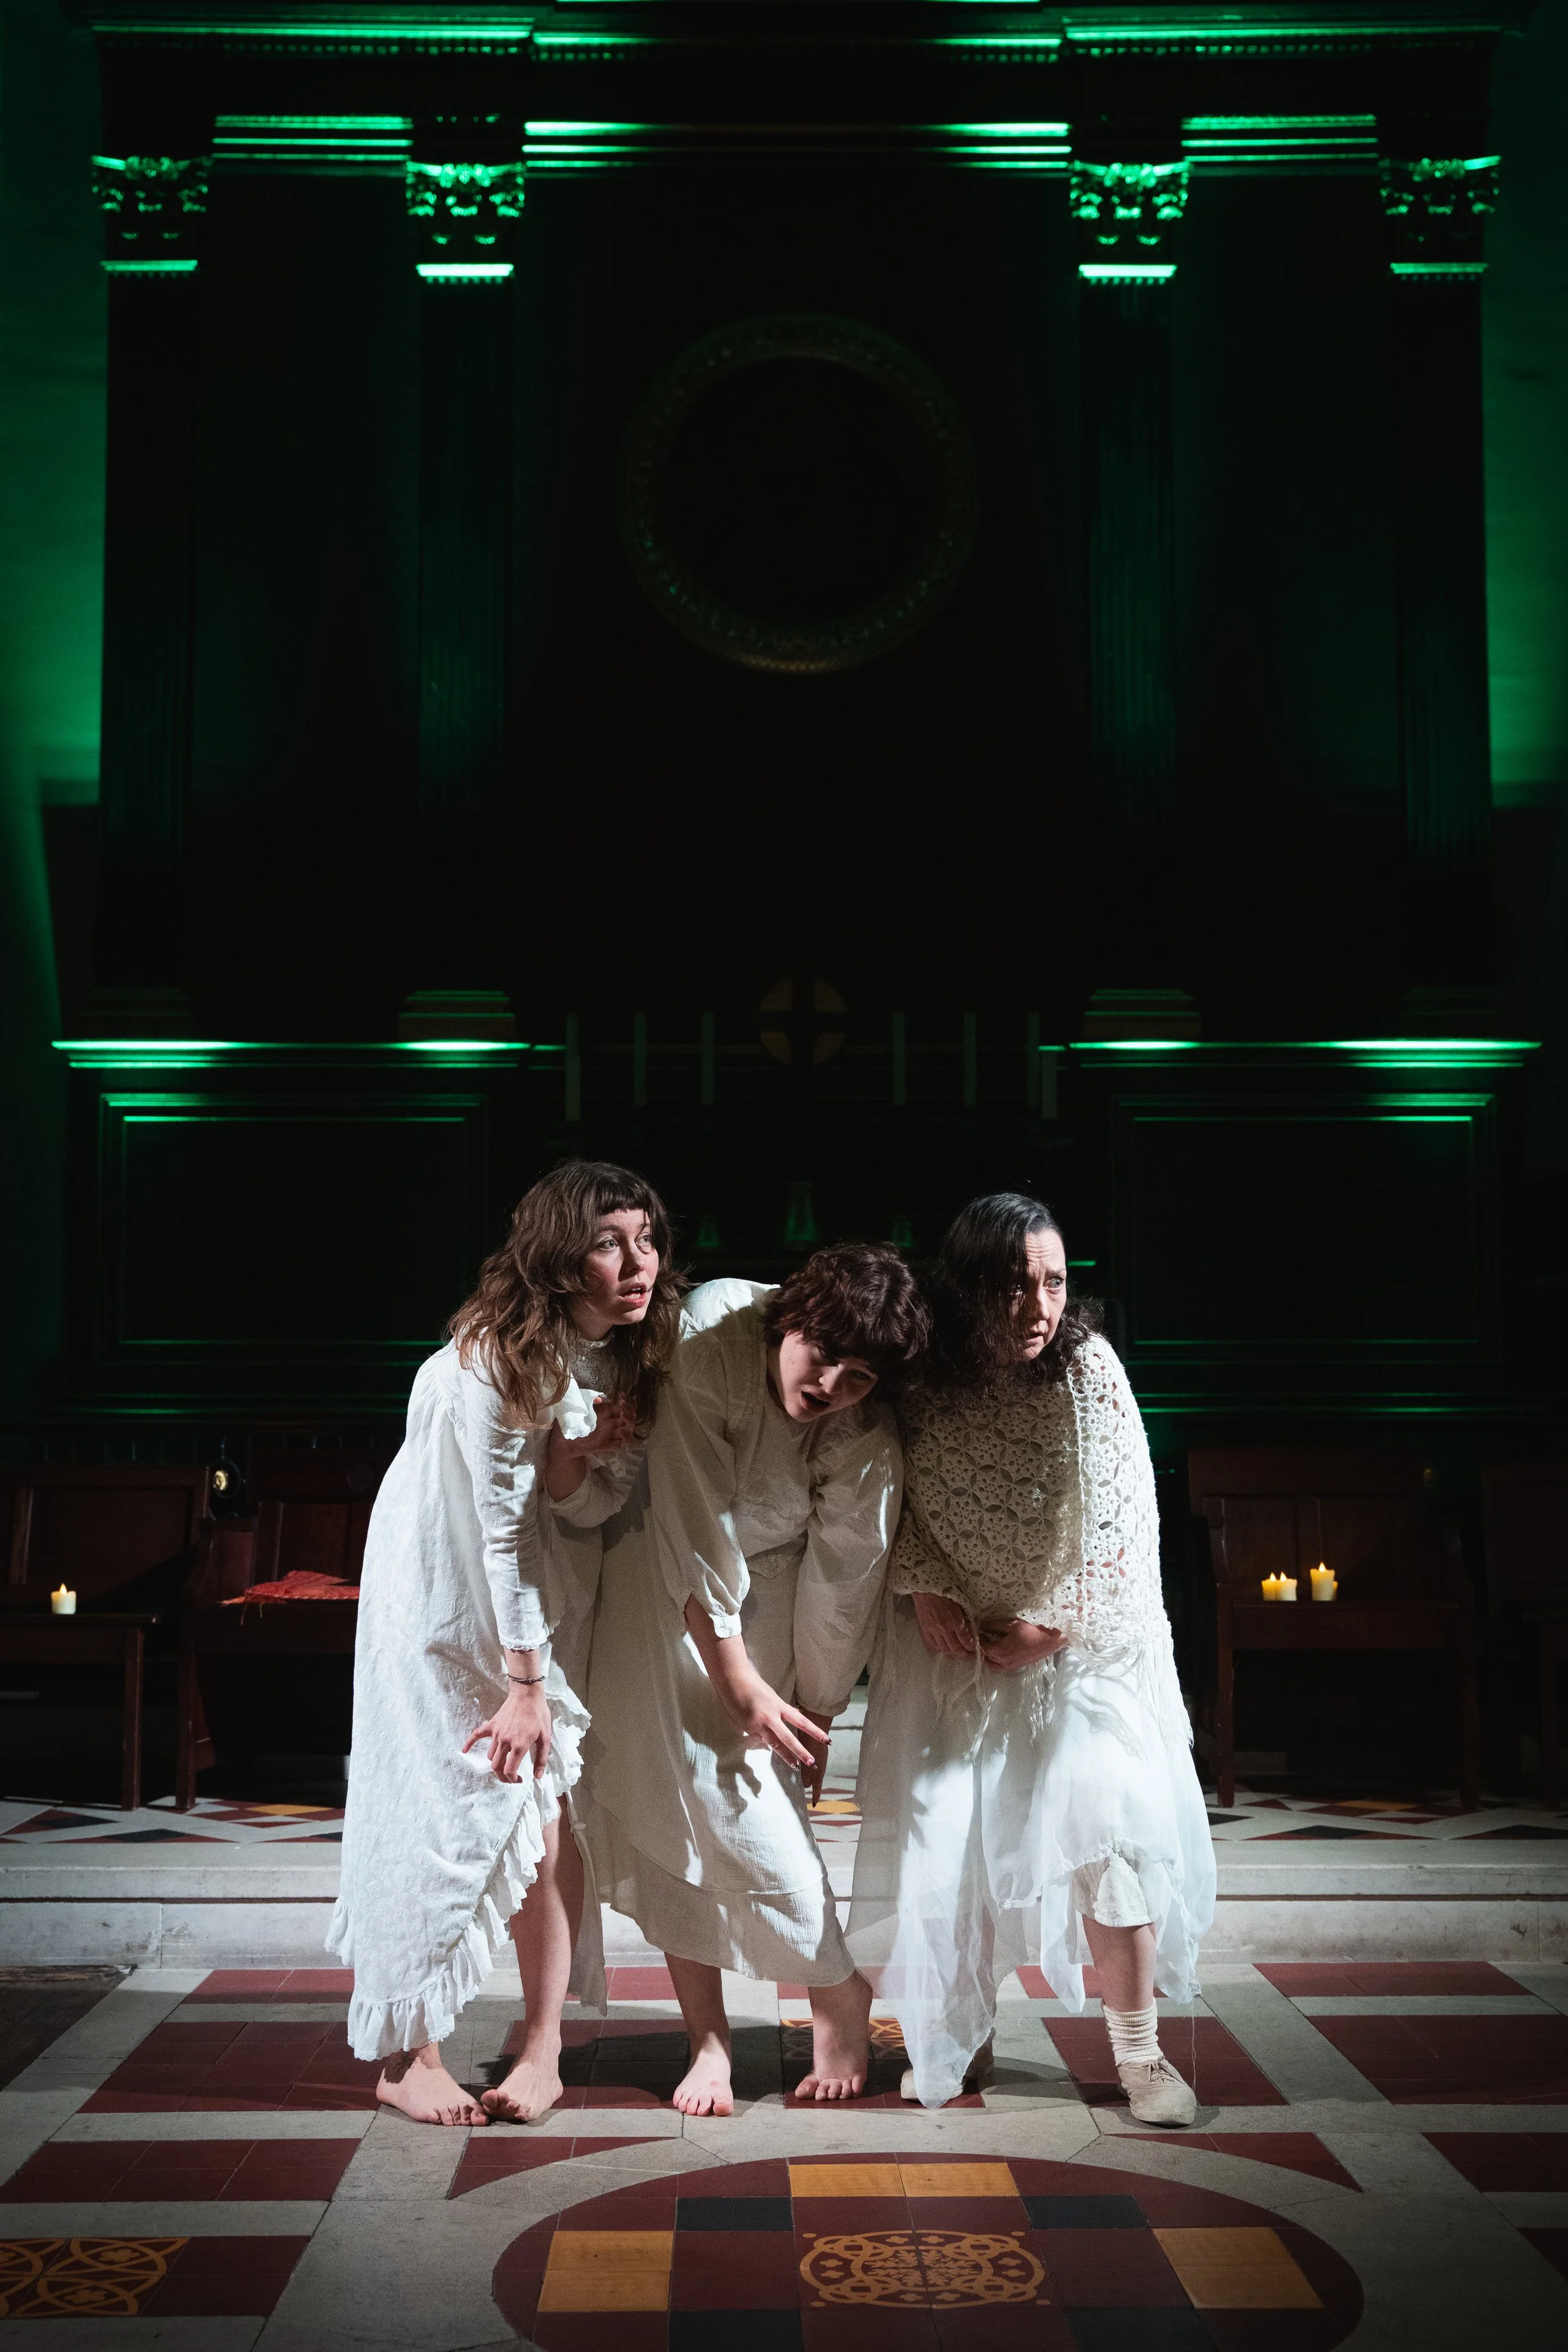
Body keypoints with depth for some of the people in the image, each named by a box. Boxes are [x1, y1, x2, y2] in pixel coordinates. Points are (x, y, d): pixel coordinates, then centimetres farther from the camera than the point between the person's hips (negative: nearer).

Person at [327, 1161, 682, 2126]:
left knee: (548, 1811, 1)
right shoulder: (496, 1353, -25)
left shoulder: (627, 1353, -5)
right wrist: (524, 1684, -17)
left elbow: (589, 1509, 0)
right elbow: (499, 1523, -22)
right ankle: (408, 2055, 10)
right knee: (450, 1811, -5)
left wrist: (582, 1449, -23)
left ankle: (544, 2051, 9)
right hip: (444, 1597, -6)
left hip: (538, 1594, 6)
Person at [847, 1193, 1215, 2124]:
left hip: (1080, 1643, -2)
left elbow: (1121, 1521, -13)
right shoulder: (924, 1385, -9)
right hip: (955, 1644, 2)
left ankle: (1140, 2053, 4)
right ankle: (959, 2036, 21)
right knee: (941, 1830, 1)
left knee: (1112, 1821, -11)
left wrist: (1048, 1625, -14)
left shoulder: (1088, 1367, -14)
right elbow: (896, 1501, 4)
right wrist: (923, 1587, -10)